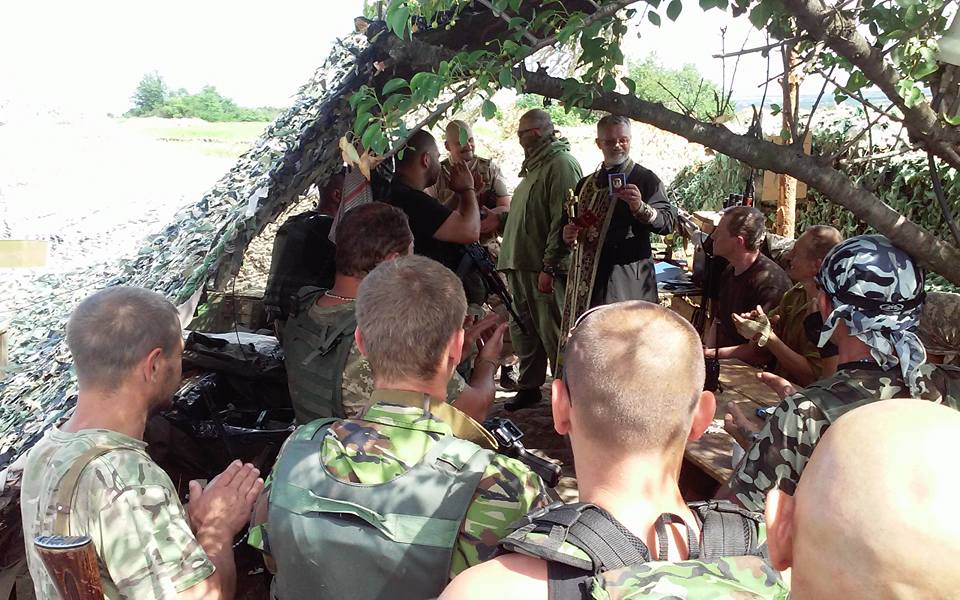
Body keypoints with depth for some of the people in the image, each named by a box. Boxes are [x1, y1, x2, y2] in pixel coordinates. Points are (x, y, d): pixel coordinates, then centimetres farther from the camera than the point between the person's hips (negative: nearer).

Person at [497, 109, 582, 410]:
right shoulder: (534, 164, 20)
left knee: (552, 334, -3)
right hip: (521, 264, 10)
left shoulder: (561, 164, -11)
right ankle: (528, 386, 27)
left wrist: (550, 266, -22)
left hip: (544, 267, -10)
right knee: (523, 329, 15)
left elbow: (563, 219, -19)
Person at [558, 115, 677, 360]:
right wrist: (568, 235, 7)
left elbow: (668, 222, -8)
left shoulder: (645, 179, 2)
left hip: (628, 279, -5)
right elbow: (572, 225, 30)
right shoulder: (586, 184, 19)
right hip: (587, 277, 5)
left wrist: (640, 207, -26)